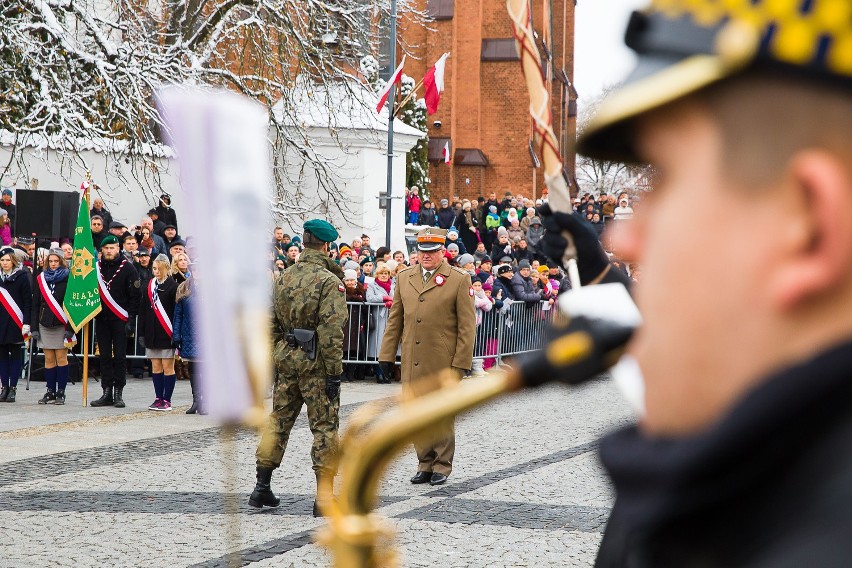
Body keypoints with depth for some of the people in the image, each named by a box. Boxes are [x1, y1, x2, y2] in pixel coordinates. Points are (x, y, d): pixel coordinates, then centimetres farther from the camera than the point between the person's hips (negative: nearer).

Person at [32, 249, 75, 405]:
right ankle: (50, 391, 8)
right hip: (45, 325, 4)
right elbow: (35, 305, 11)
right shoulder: (41, 279, 10)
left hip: (62, 325, -4)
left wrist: (70, 328, -11)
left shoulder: (69, 279, -2)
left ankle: (61, 392, 1)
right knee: (49, 359, 4)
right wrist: (34, 327, 4)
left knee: (61, 357, -4)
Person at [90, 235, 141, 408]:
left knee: (119, 357, -2)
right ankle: (107, 393, 9)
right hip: (101, 319, 4)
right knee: (105, 356, 5)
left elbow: (134, 295, -3)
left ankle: (118, 394, 2)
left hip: (120, 319, -4)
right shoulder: (97, 267, 10)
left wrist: (131, 319, -9)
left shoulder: (127, 268, -1)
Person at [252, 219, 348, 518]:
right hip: (315, 362, -6)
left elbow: (271, 323, 12)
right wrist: (334, 372, -16)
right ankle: (324, 497, -2)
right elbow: (331, 331, -19)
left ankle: (262, 487, 18)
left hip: (286, 358, 6)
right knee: (324, 427, -1)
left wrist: (276, 357, 19)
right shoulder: (329, 281, -13)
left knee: (278, 422, 15)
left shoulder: (283, 278, 8)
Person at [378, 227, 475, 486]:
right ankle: (425, 463, 16)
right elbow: (395, 319, 15)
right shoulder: (404, 278, 12)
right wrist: (387, 355, 10)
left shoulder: (459, 280, -2)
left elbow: (467, 326, -3)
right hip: (412, 363, 4)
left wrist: (461, 363, -8)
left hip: (443, 363, -4)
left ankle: (442, 465, 12)